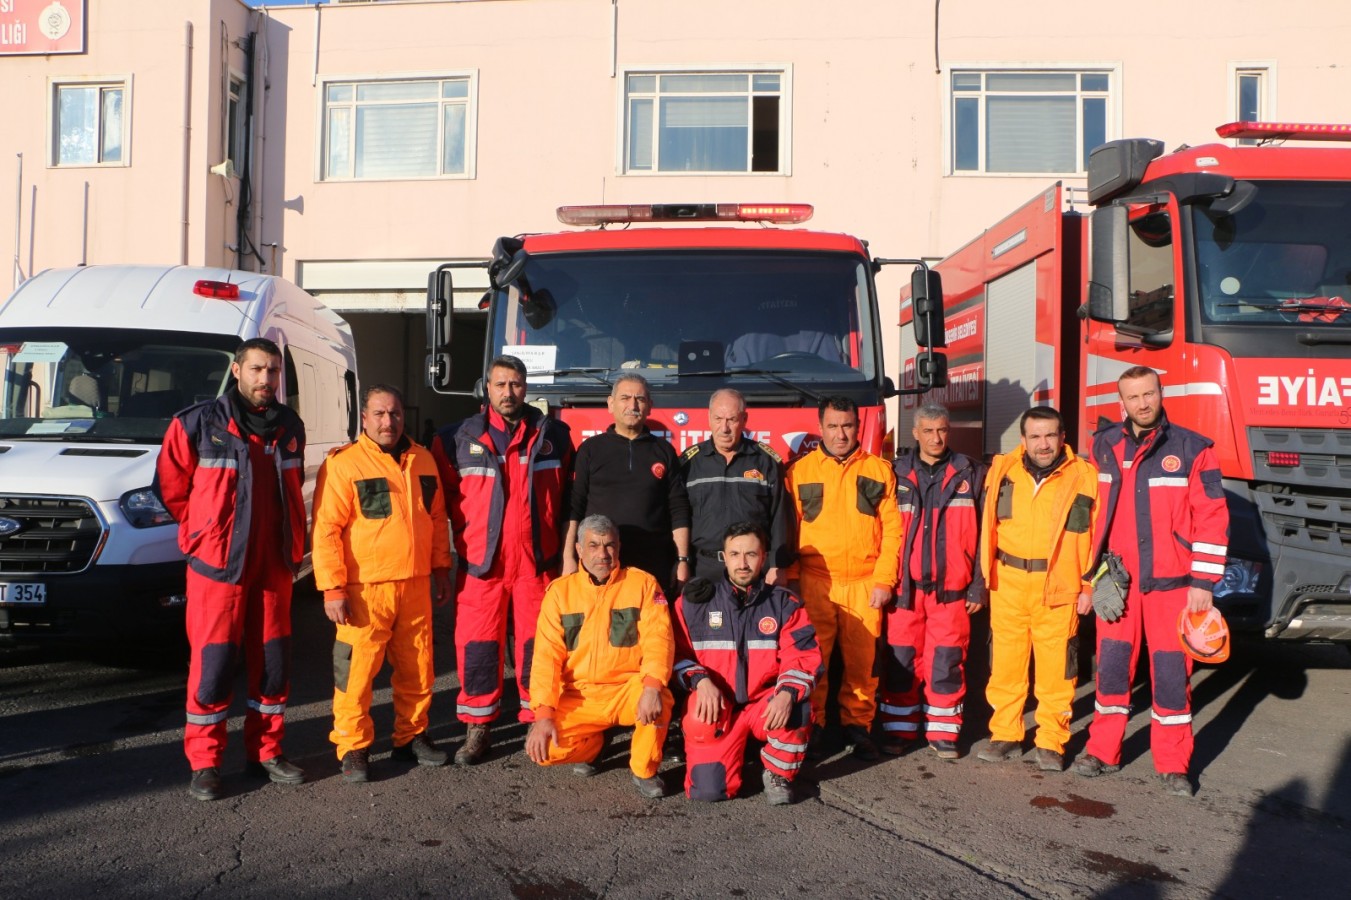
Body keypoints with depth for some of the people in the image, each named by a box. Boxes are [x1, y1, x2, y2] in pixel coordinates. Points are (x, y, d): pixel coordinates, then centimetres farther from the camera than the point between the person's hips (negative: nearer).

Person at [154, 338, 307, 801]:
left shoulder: (289, 426, 7)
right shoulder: (196, 424, -7)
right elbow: (170, 486, 2)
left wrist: (292, 539, 12)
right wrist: (207, 530, 4)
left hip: (274, 565, 5)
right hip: (217, 566, -4)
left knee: (273, 660, 8)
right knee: (213, 663, -2)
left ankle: (265, 751, 21)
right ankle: (205, 763, 11)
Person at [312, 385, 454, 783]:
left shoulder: (423, 460, 10)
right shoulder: (343, 463, -8)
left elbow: (437, 519, 17)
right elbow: (326, 530, -12)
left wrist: (441, 569, 15)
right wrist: (332, 588, -16)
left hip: (416, 585, 5)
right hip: (365, 589, -5)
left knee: (418, 668, 13)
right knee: (356, 671, 0)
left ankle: (411, 736, 28)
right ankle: (353, 748, 15)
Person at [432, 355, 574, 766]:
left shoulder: (554, 435, 6)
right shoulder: (458, 439, 3)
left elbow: (569, 493, 12)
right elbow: (443, 495, 11)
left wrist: (565, 544, 10)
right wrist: (467, 532, 5)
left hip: (537, 561, 0)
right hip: (480, 562, 0)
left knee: (536, 642, 5)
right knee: (477, 644, 3)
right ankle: (477, 728, 16)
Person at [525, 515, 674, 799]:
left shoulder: (642, 583, -2)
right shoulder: (560, 591, 2)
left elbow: (658, 640, -13)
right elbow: (547, 655, -4)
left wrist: (652, 686, -32)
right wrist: (544, 713, -16)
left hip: (628, 691, -1)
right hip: (578, 698, 2)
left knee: (658, 699, -33)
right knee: (542, 748, -21)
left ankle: (644, 771, -3)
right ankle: (591, 744, 15)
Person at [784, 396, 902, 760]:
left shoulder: (879, 470, 8)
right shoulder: (800, 471, 7)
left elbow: (892, 529, 4)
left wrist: (884, 580, -2)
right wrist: (790, 579, 0)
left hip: (865, 582, 1)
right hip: (814, 581, 0)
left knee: (863, 659, 4)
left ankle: (858, 724, 19)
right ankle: (812, 725, 14)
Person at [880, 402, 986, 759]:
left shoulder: (970, 474, 4)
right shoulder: (897, 474, 4)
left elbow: (981, 534, 4)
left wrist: (978, 585, 0)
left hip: (951, 587, 0)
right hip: (905, 586, 0)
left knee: (947, 661, 3)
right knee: (901, 660, 4)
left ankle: (943, 732, 15)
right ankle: (899, 729, 16)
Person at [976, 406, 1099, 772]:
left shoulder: (1084, 477, -1)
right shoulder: (1002, 470, 6)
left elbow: (1097, 535, 1)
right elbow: (987, 526, 10)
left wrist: (1088, 587, -2)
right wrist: (984, 576, 8)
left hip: (1058, 587, -2)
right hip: (1008, 582, 2)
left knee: (1055, 667, 2)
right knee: (1005, 662, 7)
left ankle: (1052, 743, 16)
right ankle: (1005, 735, 21)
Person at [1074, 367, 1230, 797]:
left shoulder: (1192, 449, -3)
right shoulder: (1103, 447, 6)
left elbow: (1212, 519, -5)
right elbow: (1091, 515, 11)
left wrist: (1203, 583, -9)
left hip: (1170, 583, -2)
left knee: (1172, 670, 4)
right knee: (1112, 665, 9)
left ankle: (1173, 764, 17)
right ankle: (1103, 751, 22)